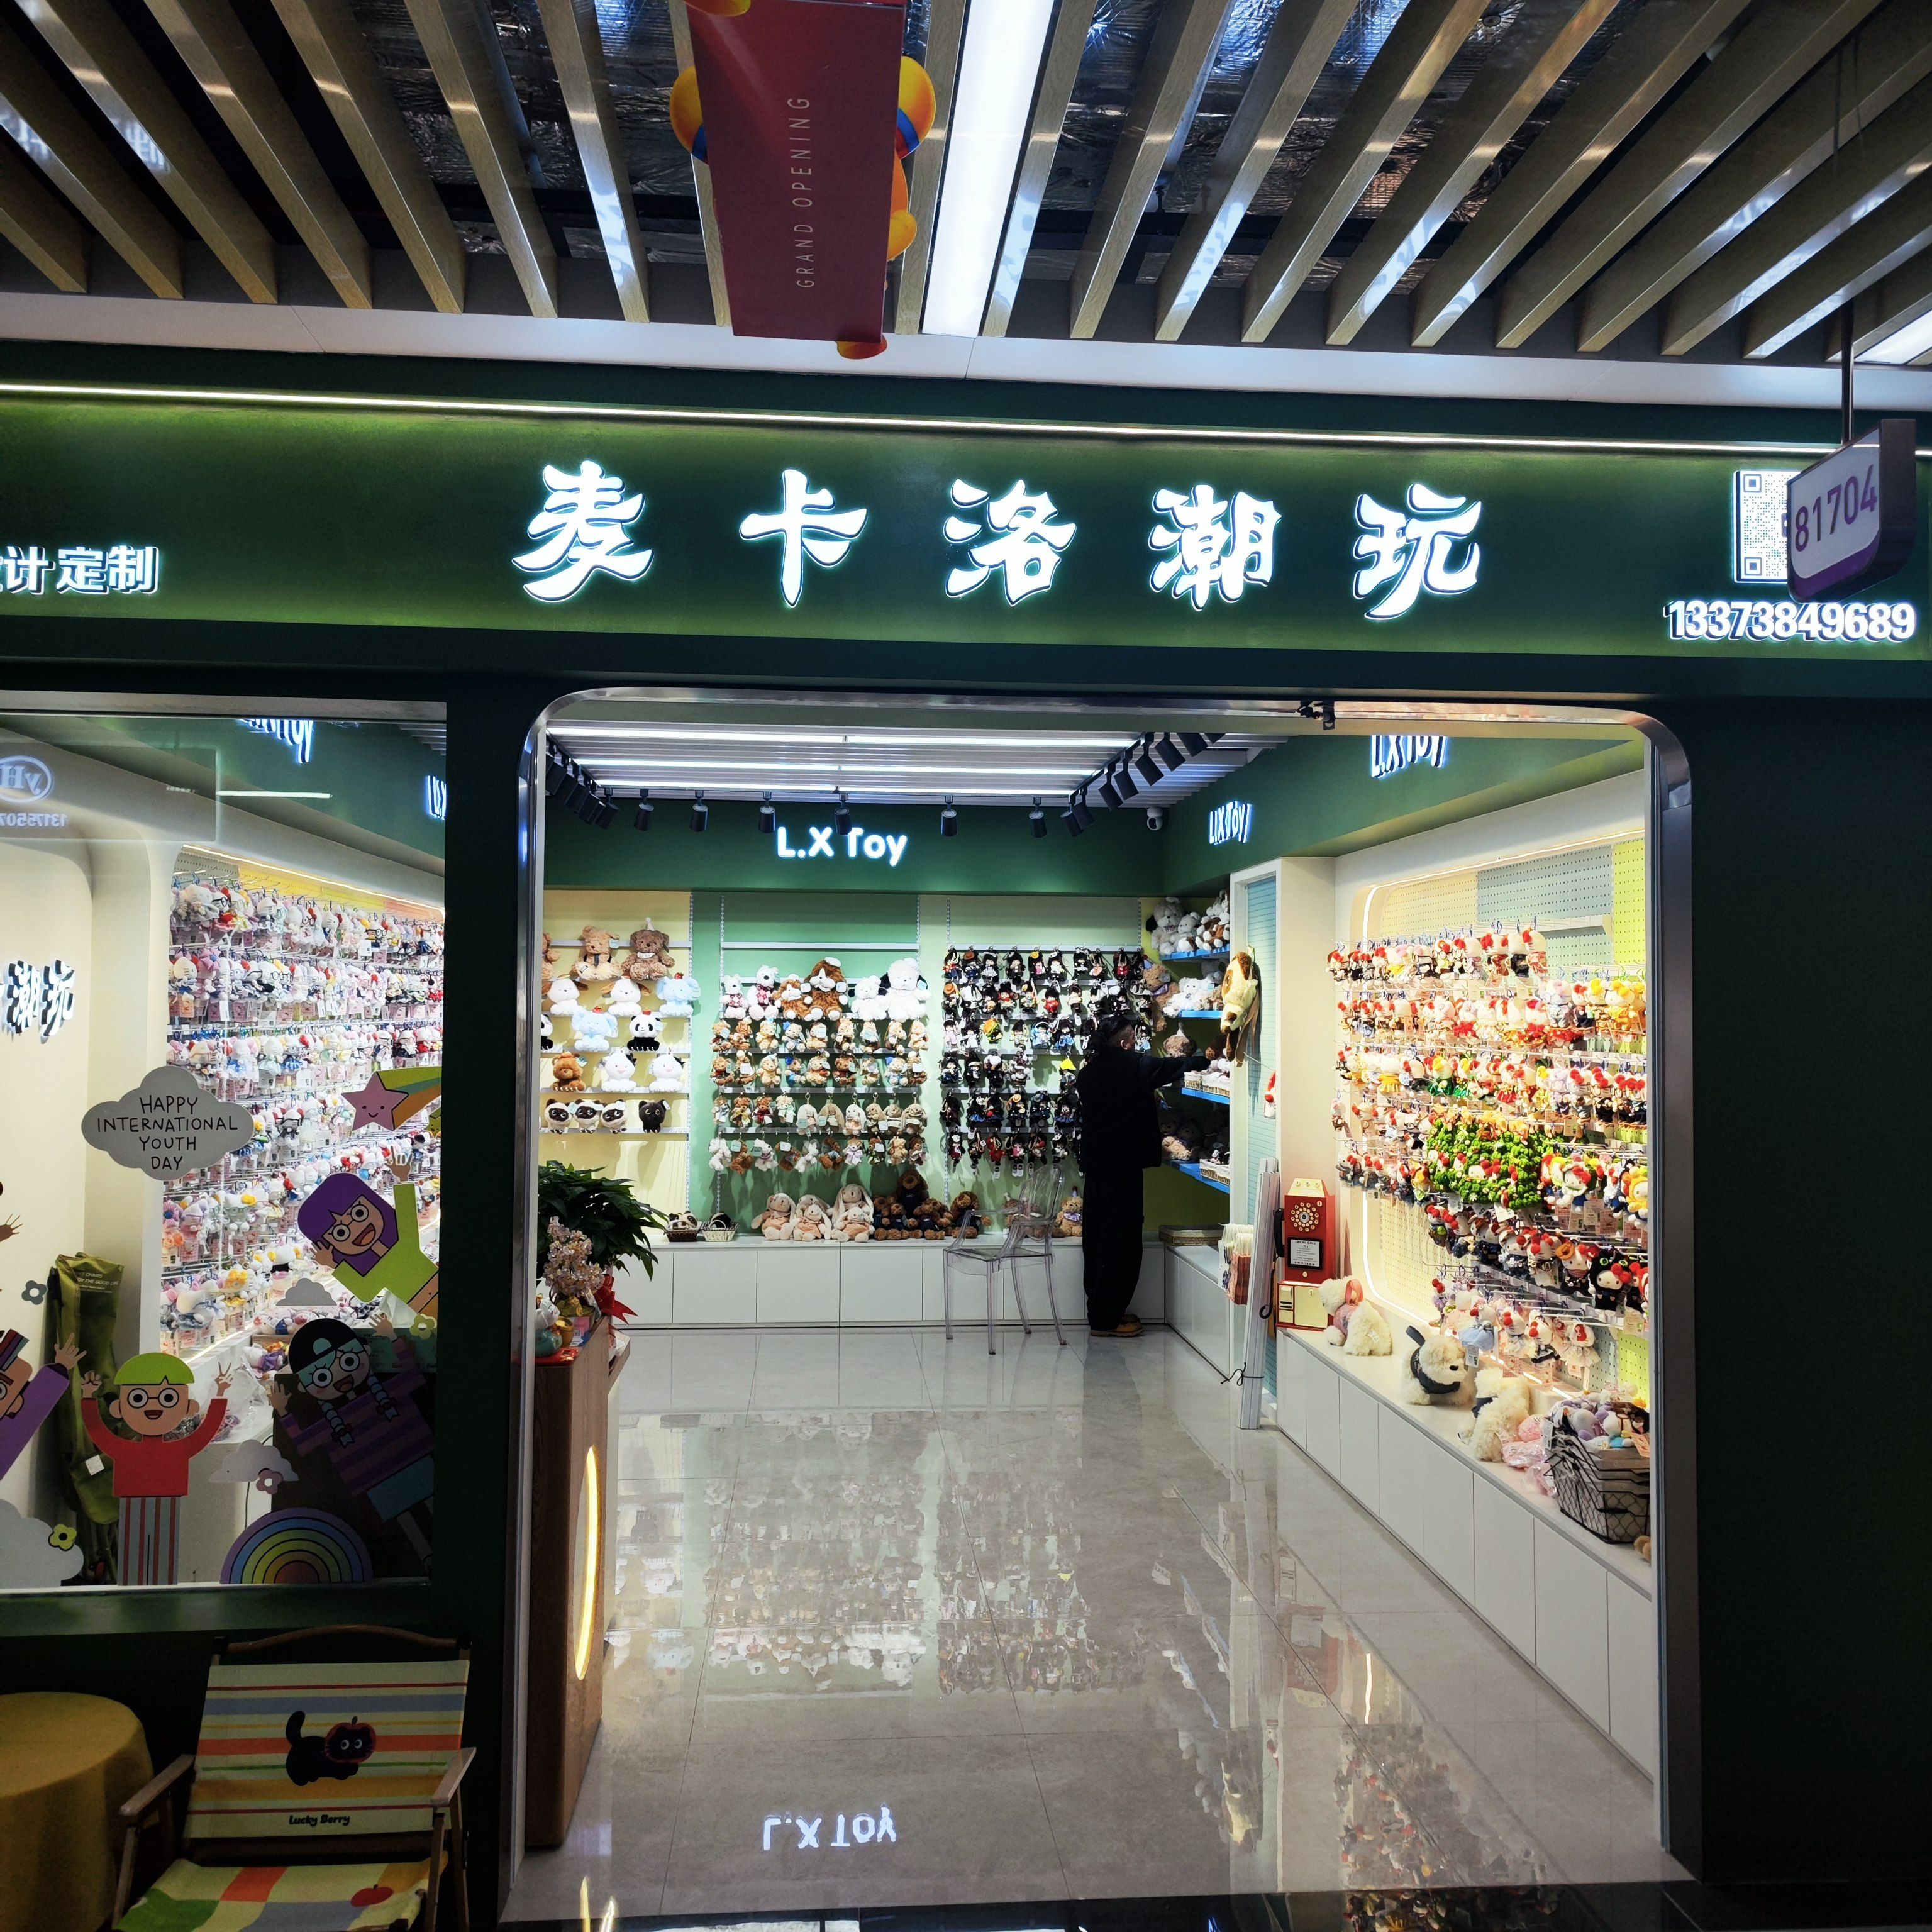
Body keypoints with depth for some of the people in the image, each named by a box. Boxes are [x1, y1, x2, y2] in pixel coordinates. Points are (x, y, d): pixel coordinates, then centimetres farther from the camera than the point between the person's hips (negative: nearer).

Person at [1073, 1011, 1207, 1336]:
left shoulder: (1089, 1071, 9)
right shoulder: (1135, 1065, -11)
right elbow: (1174, 1067, -1)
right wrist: (1204, 1057, 16)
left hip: (1094, 1165, 7)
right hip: (1123, 1166, -7)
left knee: (1097, 1239, 13)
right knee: (1120, 1241, -1)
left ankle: (1100, 1311, 22)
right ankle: (1106, 1318, 2)